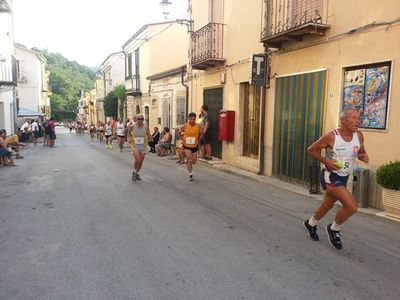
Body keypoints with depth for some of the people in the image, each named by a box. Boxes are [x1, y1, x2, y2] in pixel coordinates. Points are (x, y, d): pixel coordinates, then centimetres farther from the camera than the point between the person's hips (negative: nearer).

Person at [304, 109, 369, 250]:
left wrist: (364, 157, -9)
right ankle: (334, 229, 10)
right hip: (330, 176, -7)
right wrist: (326, 161, -19)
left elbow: (361, 152, 14)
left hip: (343, 177, 7)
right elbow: (311, 149, -9)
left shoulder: (359, 136, -3)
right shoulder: (331, 136, -19)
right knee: (352, 207, -17)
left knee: (327, 206, 22)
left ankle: (310, 224, 49)